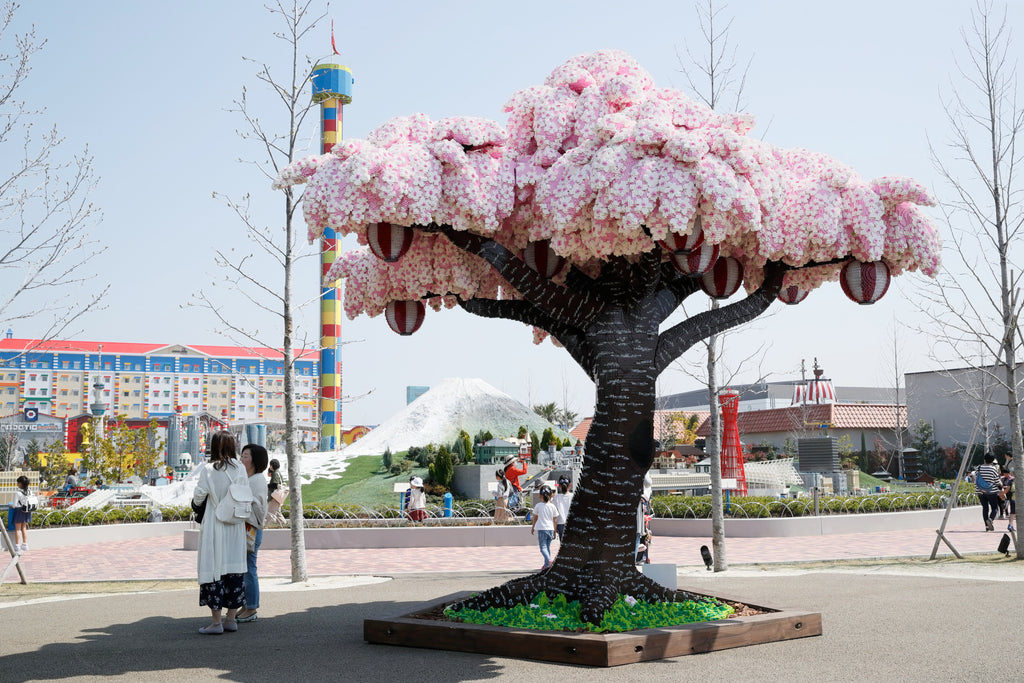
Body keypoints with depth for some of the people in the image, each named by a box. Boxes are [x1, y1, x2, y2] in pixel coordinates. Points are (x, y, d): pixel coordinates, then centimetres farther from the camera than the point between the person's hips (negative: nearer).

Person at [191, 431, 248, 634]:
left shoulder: (208, 469, -10)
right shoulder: (240, 468, -1)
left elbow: (198, 497, -6)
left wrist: (197, 502, 17)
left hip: (214, 524, -3)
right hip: (236, 526, 4)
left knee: (213, 567, 1)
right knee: (234, 566, 9)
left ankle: (216, 621, -1)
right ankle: (231, 618, 15)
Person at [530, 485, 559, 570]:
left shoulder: (538, 506, -4)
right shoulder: (552, 506, 2)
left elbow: (535, 518, 7)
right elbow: (555, 520, 6)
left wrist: (532, 528, 21)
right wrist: (554, 531, 15)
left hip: (541, 529, -4)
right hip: (550, 528, 4)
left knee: (543, 547, -5)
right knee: (547, 547, 15)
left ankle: (549, 560, -29)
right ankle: (546, 565, 18)